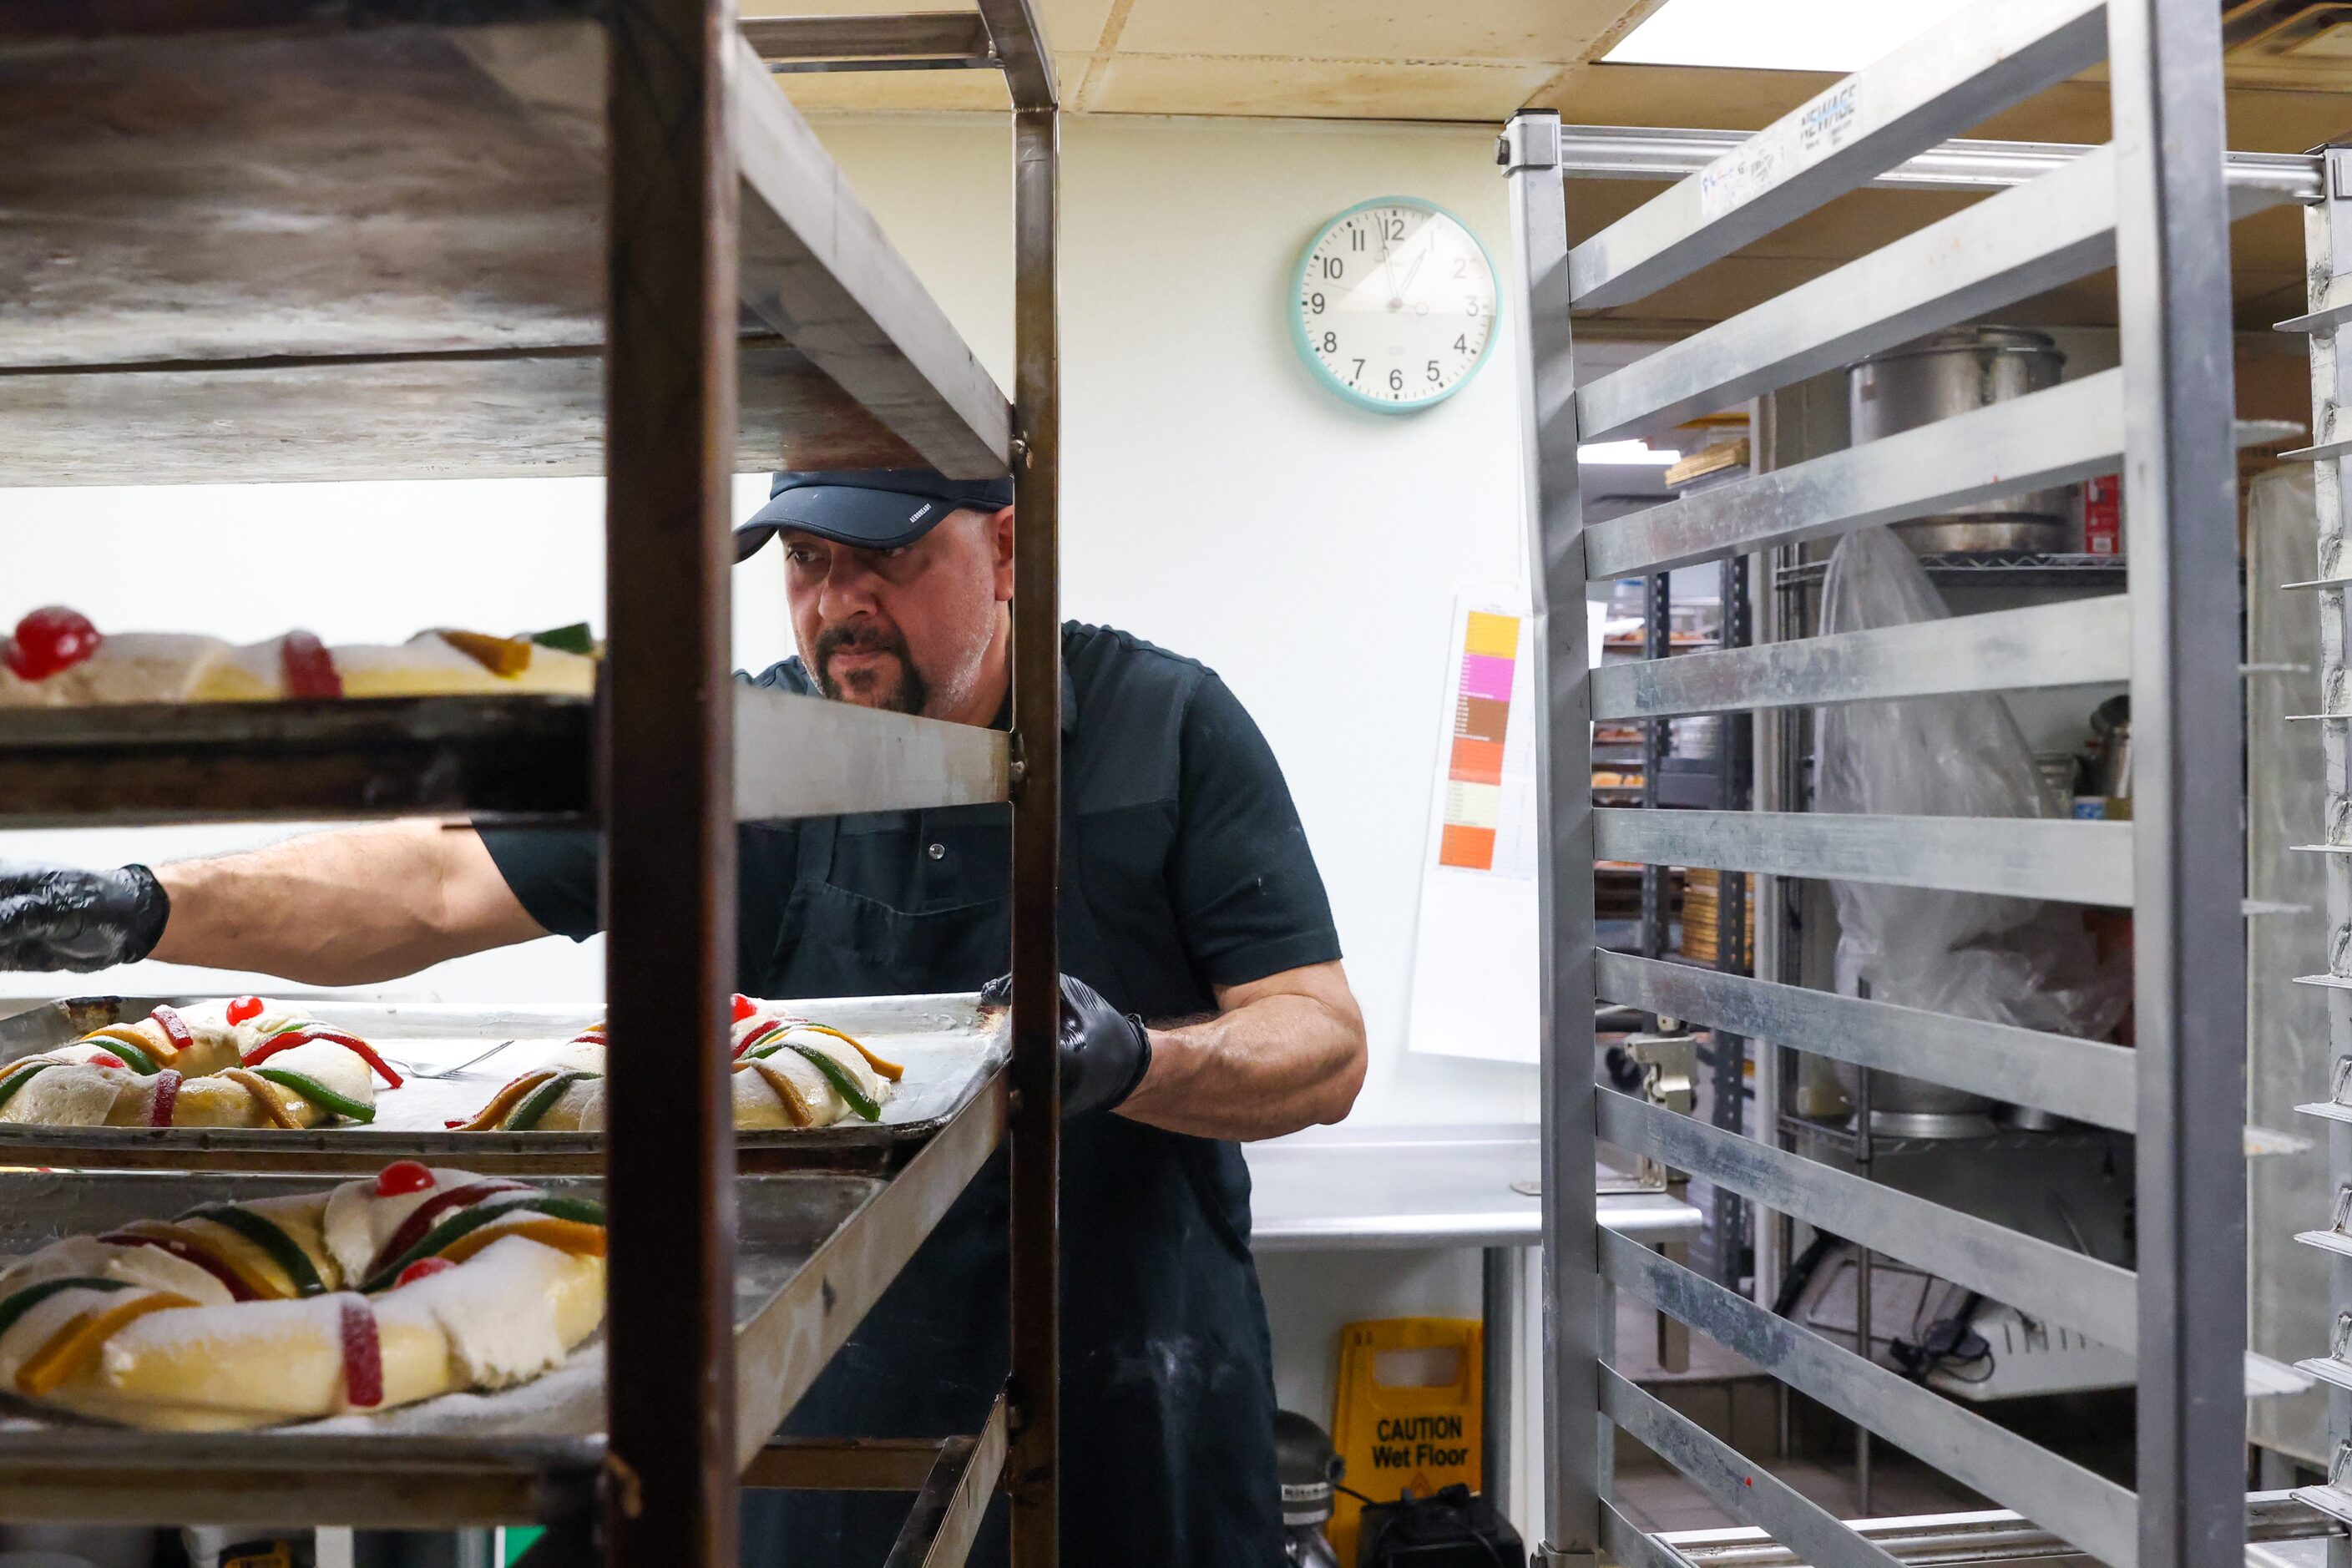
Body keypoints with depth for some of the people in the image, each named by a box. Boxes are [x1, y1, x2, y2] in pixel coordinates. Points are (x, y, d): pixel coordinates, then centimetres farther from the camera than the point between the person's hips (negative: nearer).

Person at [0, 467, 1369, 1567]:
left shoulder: (1171, 727, -7)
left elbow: (1325, 1046, -9)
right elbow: (443, 884, -6)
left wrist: (1133, 1062, -28)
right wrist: (142, 909, -18)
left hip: (1137, 1391, -1)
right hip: (841, 1373, 1)